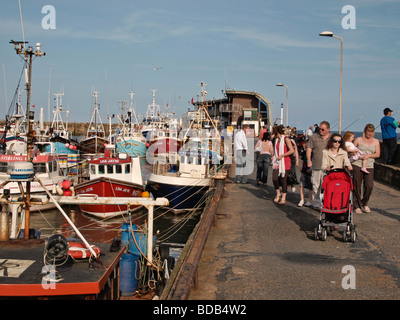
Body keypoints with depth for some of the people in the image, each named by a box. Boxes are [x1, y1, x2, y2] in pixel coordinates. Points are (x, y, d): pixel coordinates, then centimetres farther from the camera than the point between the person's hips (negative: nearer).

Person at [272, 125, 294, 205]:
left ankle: (283, 198, 9)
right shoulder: (276, 139, 13)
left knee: (283, 180, -2)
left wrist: (282, 155, -16)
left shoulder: (286, 139, -9)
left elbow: (292, 150, -14)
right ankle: (278, 194, 18)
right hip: (277, 162, 6)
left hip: (285, 162, -6)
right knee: (274, 179, -6)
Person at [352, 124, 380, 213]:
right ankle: (357, 206, 11)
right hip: (357, 165, -1)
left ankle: (365, 203, 16)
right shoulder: (358, 139, 8)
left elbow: (377, 154, 6)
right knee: (357, 186, -1)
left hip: (369, 166, 1)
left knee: (369, 186, -8)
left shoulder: (376, 141, 13)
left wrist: (368, 155, -10)